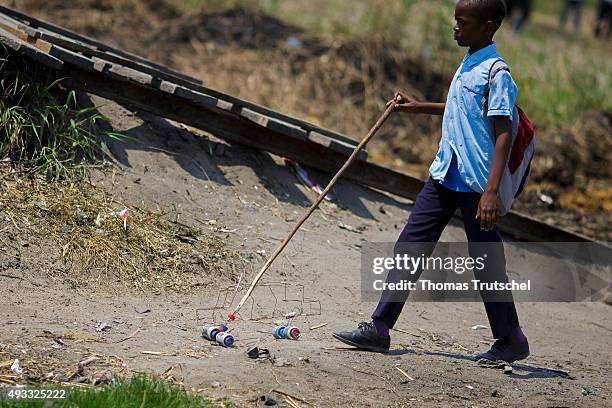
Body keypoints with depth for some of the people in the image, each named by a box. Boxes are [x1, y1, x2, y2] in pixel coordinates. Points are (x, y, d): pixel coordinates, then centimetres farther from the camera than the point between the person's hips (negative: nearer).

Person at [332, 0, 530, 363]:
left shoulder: (496, 72, -14)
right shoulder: (468, 65, 13)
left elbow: (503, 132, -20)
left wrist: (492, 191, -27)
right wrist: (419, 107, 29)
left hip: (476, 182, -8)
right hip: (445, 174, 9)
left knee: (486, 263, 2)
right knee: (410, 246, 4)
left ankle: (511, 340, 18)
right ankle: (378, 329, 7)